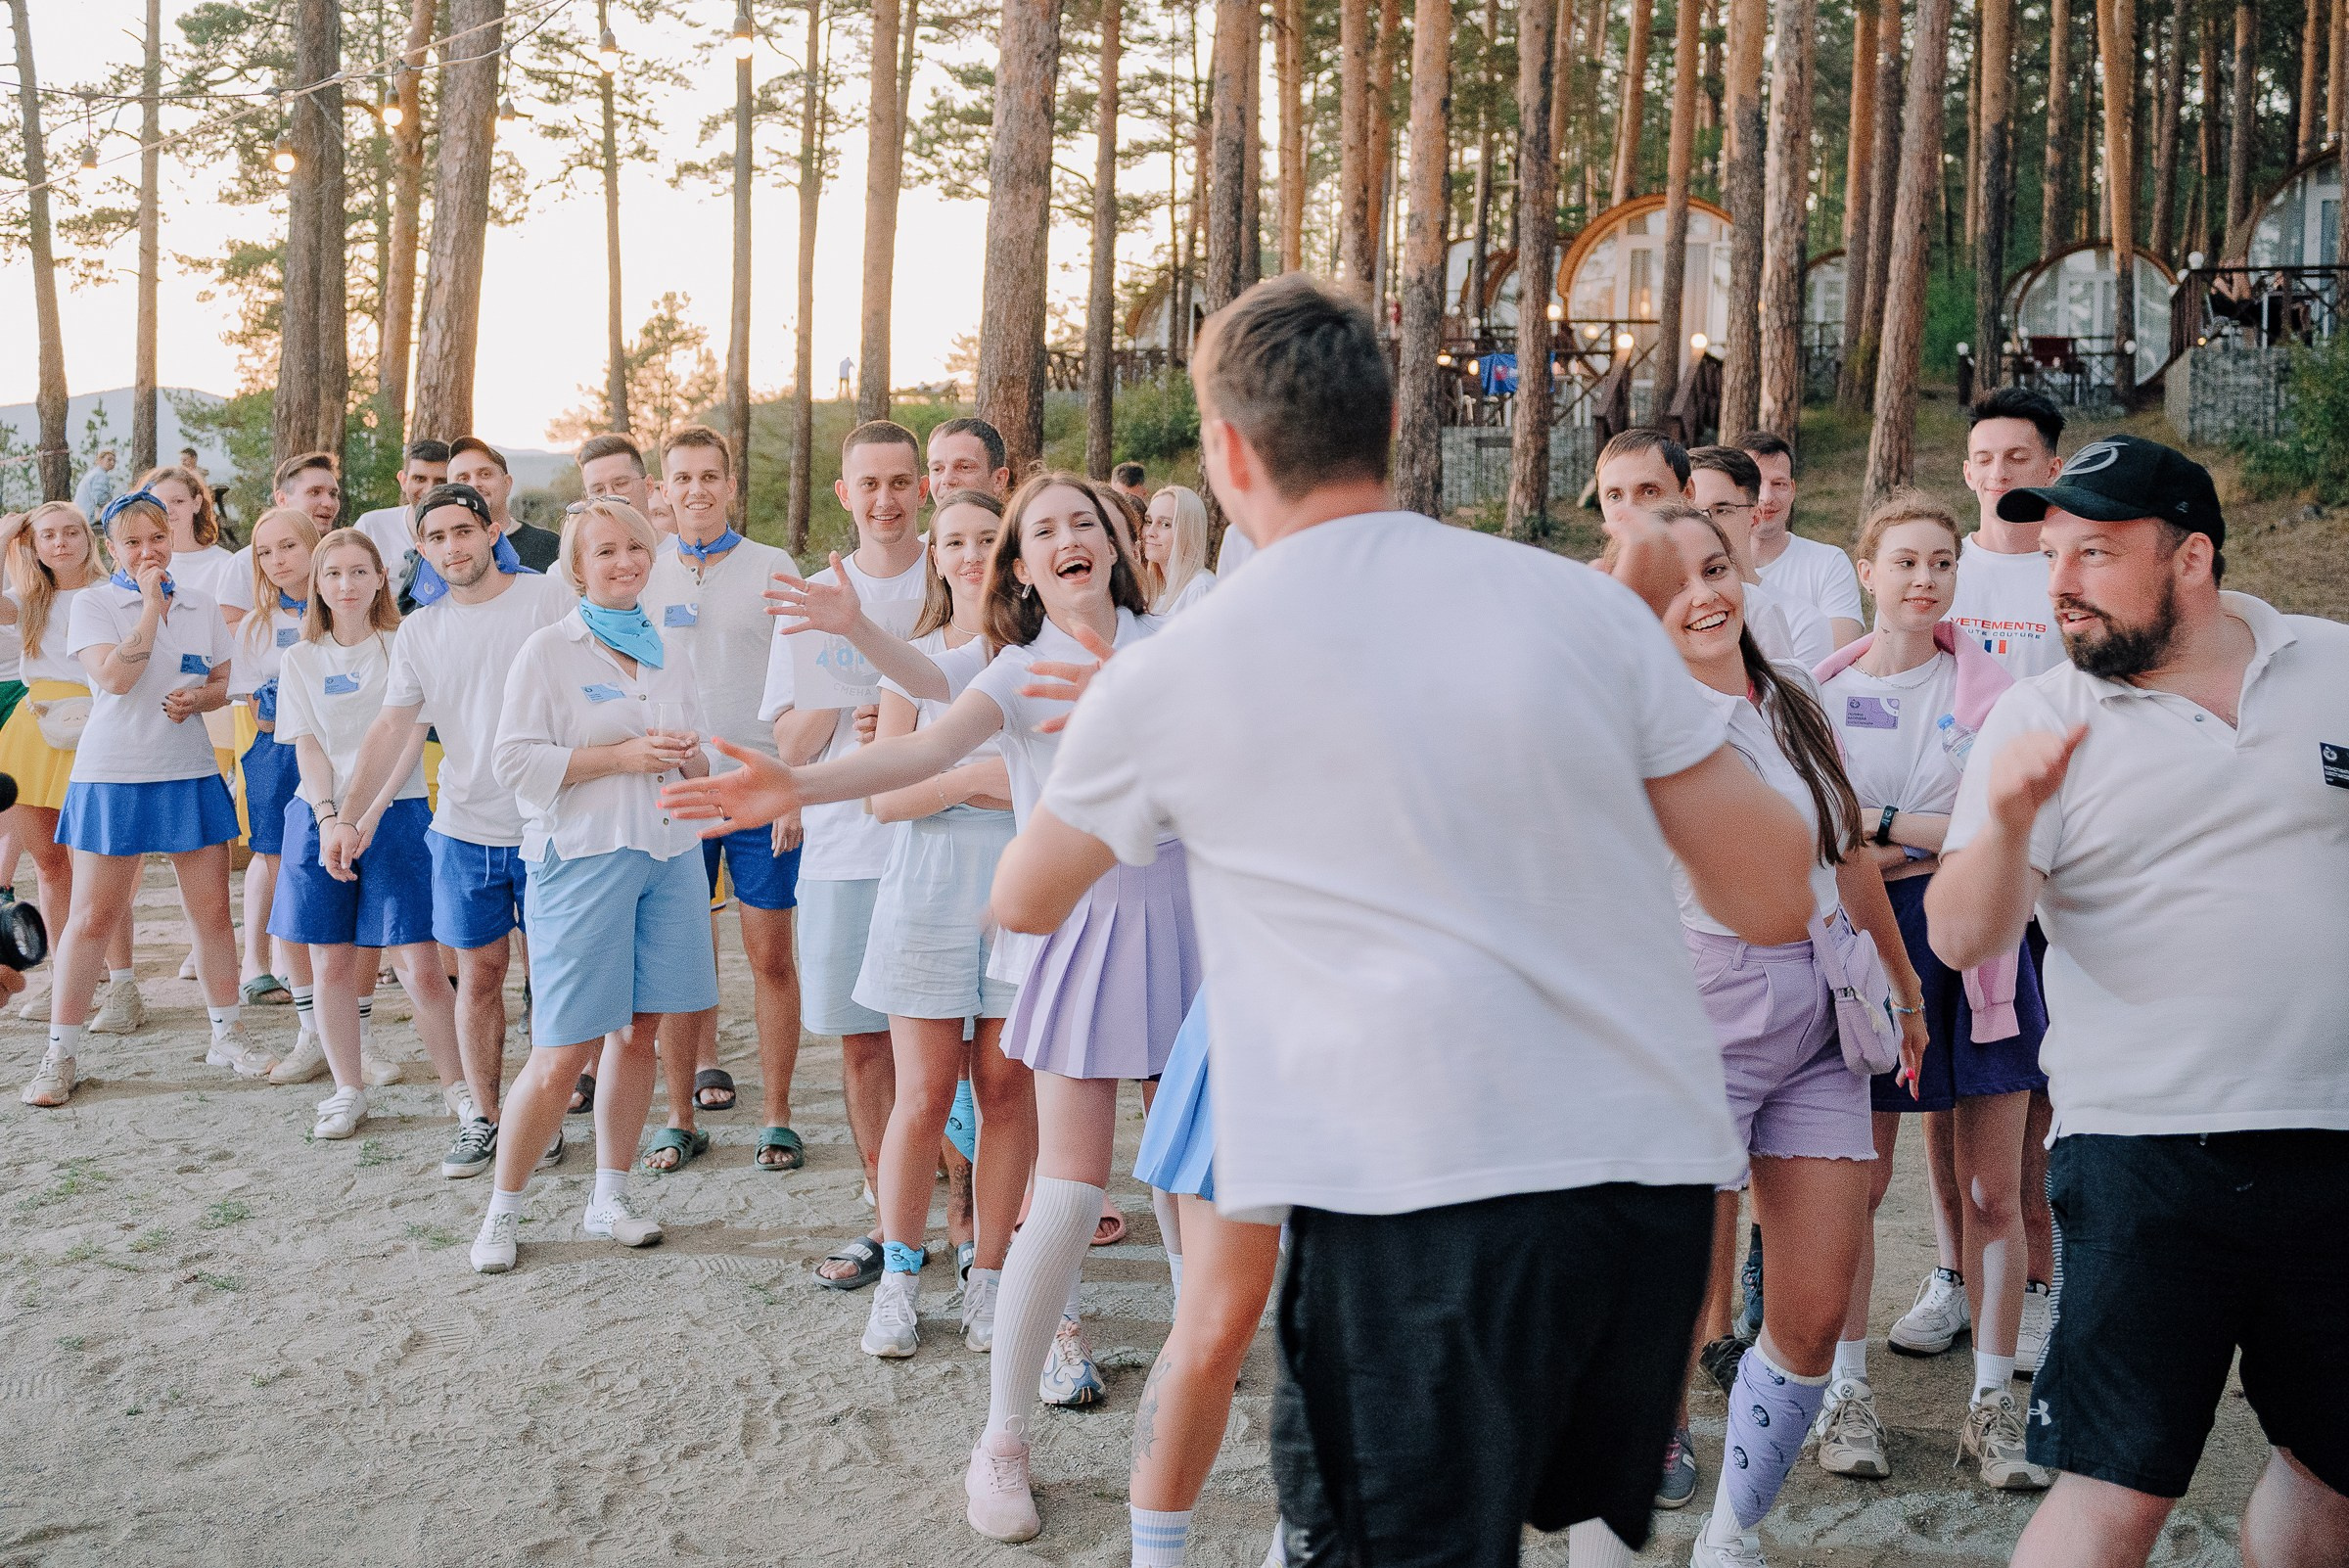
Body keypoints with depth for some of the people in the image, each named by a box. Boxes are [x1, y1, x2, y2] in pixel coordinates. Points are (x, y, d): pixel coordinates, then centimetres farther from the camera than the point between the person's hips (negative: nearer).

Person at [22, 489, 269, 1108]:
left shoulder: (202, 609, 9)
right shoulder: (93, 603, -3)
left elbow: (221, 684, 15)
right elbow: (114, 676, -17)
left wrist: (198, 697, -7)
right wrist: (151, 605, -14)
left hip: (190, 774, 4)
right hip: (112, 775, -3)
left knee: (212, 909, 6)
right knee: (92, 917, -1)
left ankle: (227, 1034, 20)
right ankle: (60, 1053, 9)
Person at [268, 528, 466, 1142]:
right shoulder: (301, 660, 10)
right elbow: (307, 747, 2)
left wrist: (364, 813, -14)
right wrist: (328, 818, -12)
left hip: (395, 815, -2)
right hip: (321, 818, 3)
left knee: (418, 967, -8)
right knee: (331, 964, 4)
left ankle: (457, 1084, 5)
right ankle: (348, 1090, 19)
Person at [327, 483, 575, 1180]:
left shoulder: (548, 599, -5)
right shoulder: (417, 632, 7)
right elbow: (396, 731, 6)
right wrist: (350, 817, -3)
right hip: (464, 829, 3)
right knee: (479, 973, 8)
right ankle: (481, 1116, 18)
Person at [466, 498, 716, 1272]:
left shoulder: (665, 654, 15)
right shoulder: (549, 650, -2)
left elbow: (698, 759, 24)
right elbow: (516, 760, -9)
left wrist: (688, 756, 0)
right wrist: (623, 755, -15)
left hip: (668, 852, 6)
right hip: (582, 858, -5)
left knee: (637, 1032, 8)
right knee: (562, 1054, -6)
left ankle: (610, 1195, 22)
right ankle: (503, 1209, 11)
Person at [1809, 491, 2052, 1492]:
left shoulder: (1987, 685, 5)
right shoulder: (1824, 692, 4)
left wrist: (1887, 829, -14)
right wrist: (1946, 838, -9)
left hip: (1976, 940, 1)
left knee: (1992, 1190, 3)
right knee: (1859, 1181, 3)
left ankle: (1992, 1404, 15)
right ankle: (1848, 1393, 17)